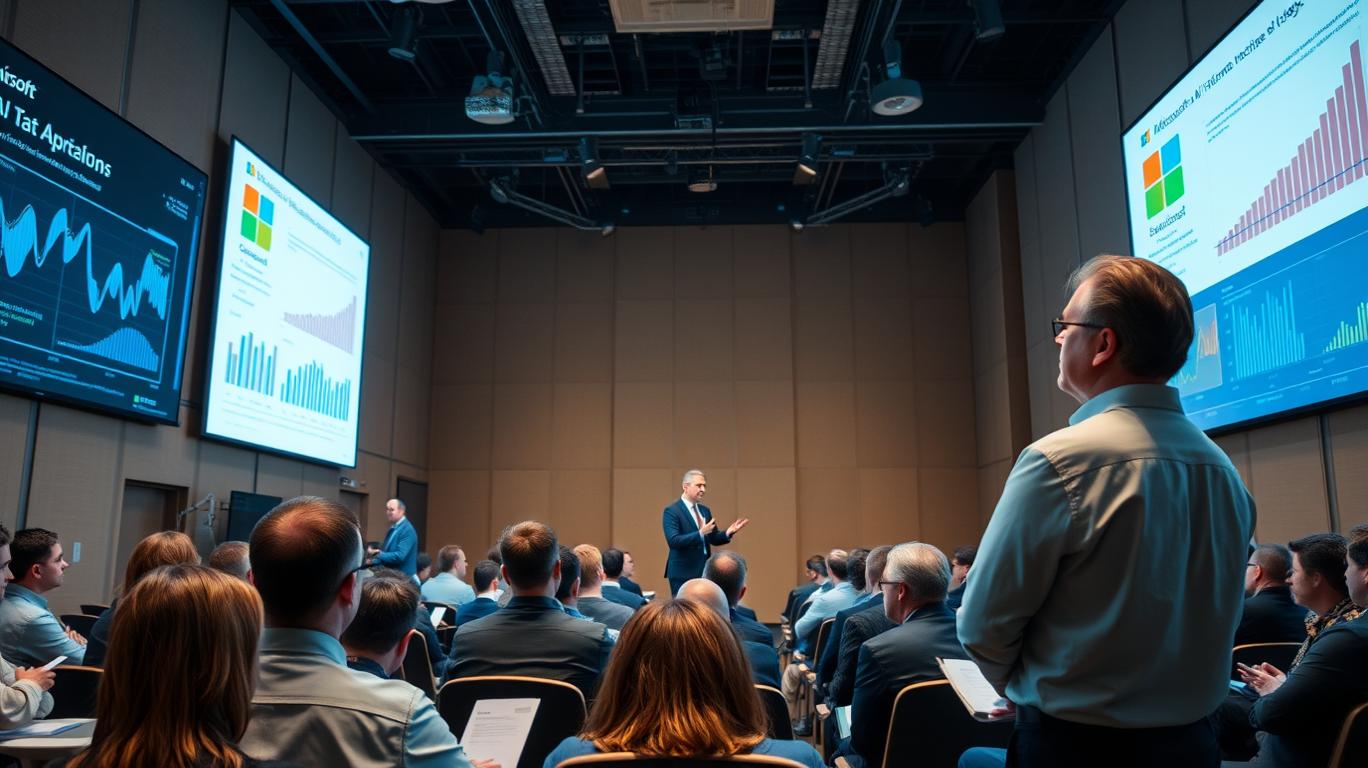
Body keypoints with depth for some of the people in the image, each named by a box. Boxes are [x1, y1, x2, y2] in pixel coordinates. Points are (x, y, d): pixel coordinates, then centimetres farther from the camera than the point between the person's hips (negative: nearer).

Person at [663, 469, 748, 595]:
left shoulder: (705, 511, 13)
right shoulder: (672, 511, -10)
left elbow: (714, 539, 16)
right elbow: (673, 541, -21)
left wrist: (728, 532, -5)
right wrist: (700, 533, -30)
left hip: (704, 572, 7)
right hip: (683, 573, -7)